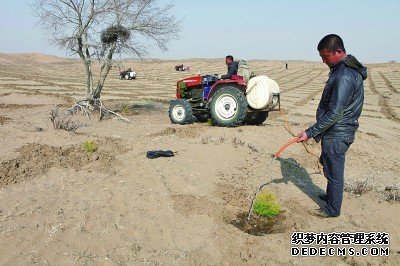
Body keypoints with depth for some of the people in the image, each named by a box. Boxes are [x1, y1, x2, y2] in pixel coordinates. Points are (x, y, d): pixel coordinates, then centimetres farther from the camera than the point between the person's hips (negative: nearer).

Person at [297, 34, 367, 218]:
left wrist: (310, 132, -24)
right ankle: (331, 196, 42)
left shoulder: (345, 76, -25)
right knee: (330, 166, 23)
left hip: (337, 135, -10)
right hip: (337, 132, 10)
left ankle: (332, 209, 20)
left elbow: (334, 113, -27)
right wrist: (316, 131, 20)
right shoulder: (343, 69, 8)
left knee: (334, 171, 4)